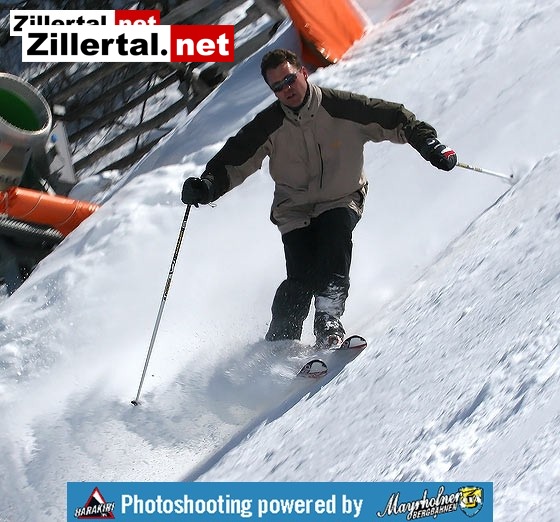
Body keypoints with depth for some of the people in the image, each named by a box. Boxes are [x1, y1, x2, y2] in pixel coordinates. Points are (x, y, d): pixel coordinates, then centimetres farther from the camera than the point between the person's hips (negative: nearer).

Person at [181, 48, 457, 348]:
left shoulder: (342, 108, -13)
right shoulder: (269, 125, -9)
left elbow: (394, 119, -7)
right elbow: (235, 160, -9)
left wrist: (427, 143, -19)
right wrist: (207, 186, -27)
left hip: (341, 201, 0)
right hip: (295, 209, 0)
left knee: (335, 232, -33)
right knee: (301, 279, -16)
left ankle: (329, 323, -30)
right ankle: (279, 343, 1)